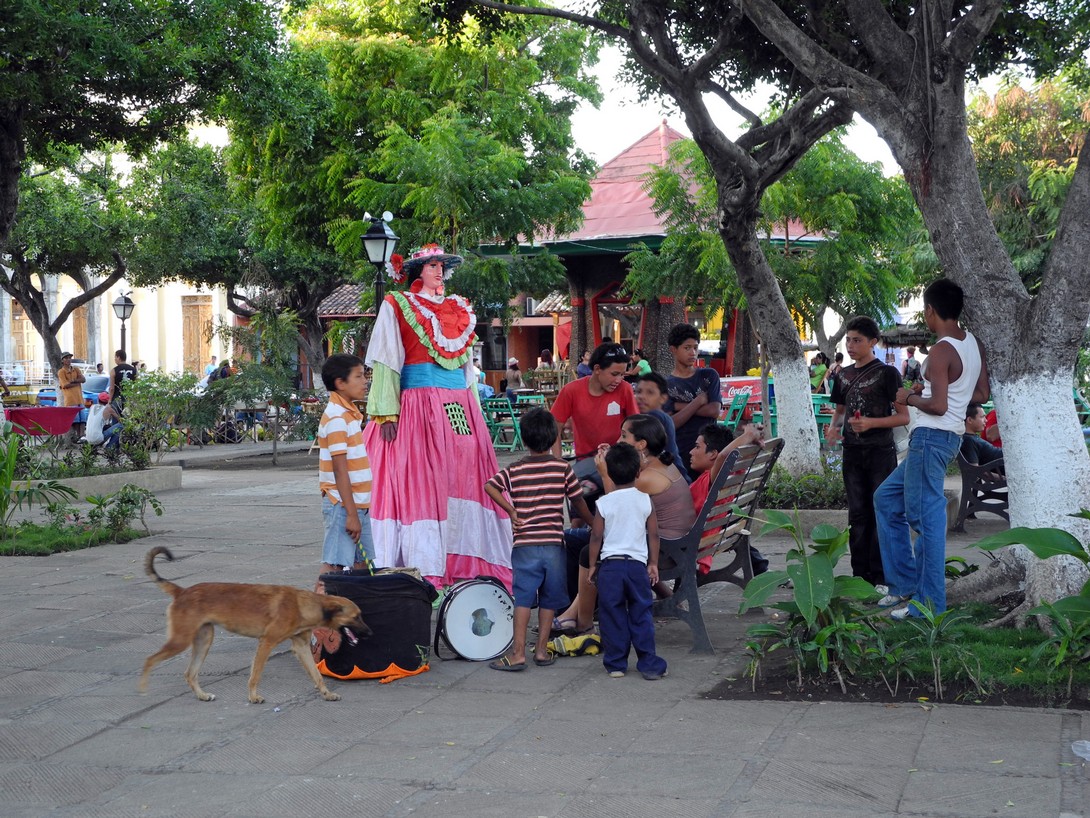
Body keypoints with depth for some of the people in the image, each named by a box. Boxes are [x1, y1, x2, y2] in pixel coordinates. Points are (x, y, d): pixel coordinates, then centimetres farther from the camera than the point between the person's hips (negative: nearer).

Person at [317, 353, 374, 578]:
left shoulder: (350, 413, 14)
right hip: (342, 505, -10)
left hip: (359, 504, 10)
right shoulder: (337, 418, -16)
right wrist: (351, 513, -21)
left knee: (362, 564, 13)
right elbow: (340, 469, -20)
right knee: (334, 566, -9)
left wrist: (357, 510, 19)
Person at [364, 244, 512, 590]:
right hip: (417, 406, -5)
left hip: (460, 411, 5)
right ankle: (426, 572, -8)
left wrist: (475, 413, 18)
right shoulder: (397, 306, 5)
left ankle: (465, 565, 4)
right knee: (420, 484, -8)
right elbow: (385, 363, -3)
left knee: (464, 482, 1)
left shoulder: (459, 309, 21)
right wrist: (387, 412, -13)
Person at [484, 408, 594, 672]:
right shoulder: (563, 468, 0)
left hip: (524, 544, 0)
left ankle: (518, 653, -1)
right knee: (549, 599, 11)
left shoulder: (514, 470, 1)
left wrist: (511, 511, -4)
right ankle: (542, 650, 14)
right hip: (553, 544, 0)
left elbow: (489, 486, -11)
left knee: (523, 598, 1)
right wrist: (593, 524, 23)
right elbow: (578, 503, 6)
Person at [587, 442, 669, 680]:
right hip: (637, 564, 1)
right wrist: (653, 564, 13)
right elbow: (653, 534, 3)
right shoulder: (645, 500, -1)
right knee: (641, 615, 7)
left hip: (610, 564, -1)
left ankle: (615, 664, 12)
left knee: (612, 616, 7)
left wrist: (593, 565, 9)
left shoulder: (604, 503, -5)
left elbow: (596, 536, -2)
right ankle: (648, 664, 6)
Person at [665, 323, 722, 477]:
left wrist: (681, 407, -6)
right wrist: (698, 402, -10)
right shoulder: (666, 385, 2)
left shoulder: (709, 376, 7)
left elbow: (714, 411, -5)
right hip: (681, 454, -2)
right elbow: (671, 423, -9)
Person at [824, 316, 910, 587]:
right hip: (853, 451, 6)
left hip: (881, 452, -6)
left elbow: (903, 417, -7)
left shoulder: (887, 373, -7)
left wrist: (871, 423, -21)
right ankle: (860, 574, 15)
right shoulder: (844, 375, 11)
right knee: (857, 514, 8)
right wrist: (833, 427, 0)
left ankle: (881, 577, 2)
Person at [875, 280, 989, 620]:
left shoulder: (941, 350, -17)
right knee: (887, 498, 18)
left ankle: (930, 604, 0)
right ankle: (906, 581, 19)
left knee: (928, 517, -5)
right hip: (951, 436, 10)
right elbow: (981, 394, 14)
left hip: (931, 436, -10)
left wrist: (910, 398, -5)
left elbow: (938, 405, -23)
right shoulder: (973, 343, 8)